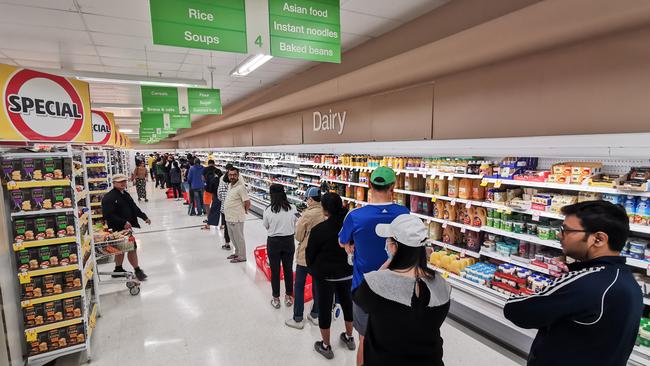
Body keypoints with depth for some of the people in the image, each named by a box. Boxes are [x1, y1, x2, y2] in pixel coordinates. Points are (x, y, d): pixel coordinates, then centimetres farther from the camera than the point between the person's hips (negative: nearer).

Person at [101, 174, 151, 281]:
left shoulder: (126, 194, 13)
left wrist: (144, 217, 12)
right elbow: (109, 215, -21)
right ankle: (137, 270, 4)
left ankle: (118, 270, 34)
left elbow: (134, 208, 19)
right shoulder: (108, 197, -15)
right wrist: (123, 222, -27)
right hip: (118, 228, -9)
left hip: (126, 227, 9)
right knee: (132, 248, -7)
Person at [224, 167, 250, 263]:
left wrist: (244, 211, -5)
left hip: (236, 219, -9)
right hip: (229, 217, 9)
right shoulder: (231, 185, 8)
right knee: (232, 237, 22)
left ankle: (242, 256, 20)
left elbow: (247, 203, -22)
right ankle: (237, 252, 40)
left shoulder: (240, 187, -21)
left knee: (239, 238, 5)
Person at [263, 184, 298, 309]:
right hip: (289, 241, 2)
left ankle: (276, 299, 24)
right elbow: (295, 223, 1)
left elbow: (266, 226, -1)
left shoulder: (268, 211, -15)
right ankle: (289, 297, 28)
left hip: (274, 242, -2)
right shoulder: (292, 208, -10)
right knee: (288, 269, 15)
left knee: (275, 271, 11)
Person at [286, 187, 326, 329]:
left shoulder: (307, 214, -21)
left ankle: (297, 319, 17)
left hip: (305, 255, -5)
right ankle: (315, 315, 32)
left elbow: (298, 236, -11)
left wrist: (299, 222, 4)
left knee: (299, 286, 9)